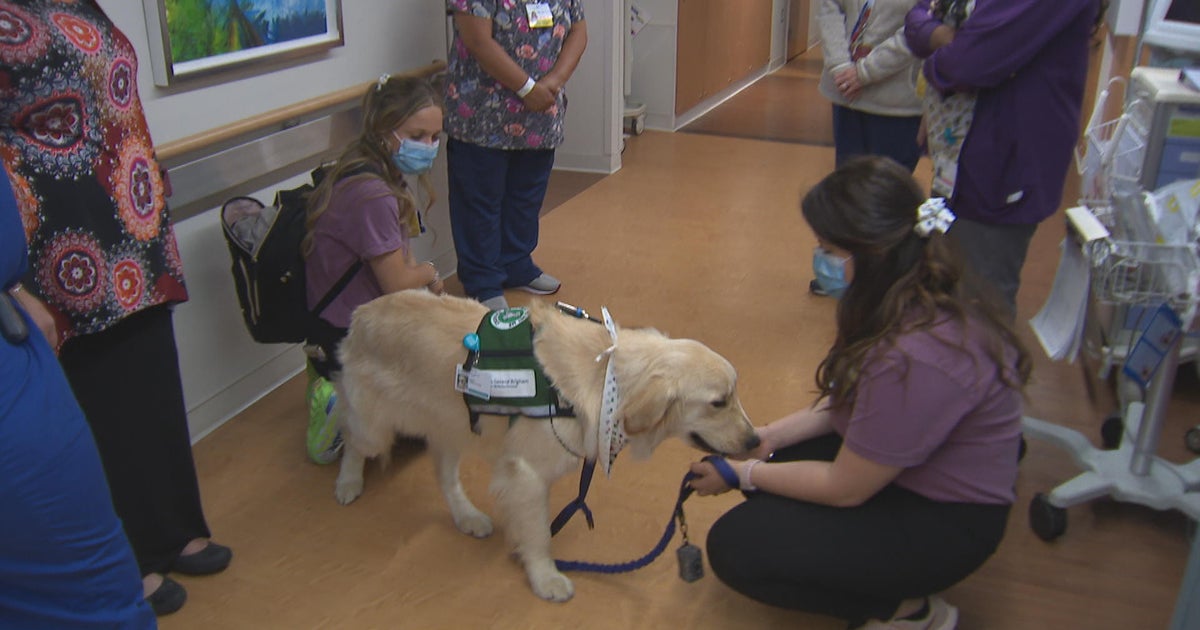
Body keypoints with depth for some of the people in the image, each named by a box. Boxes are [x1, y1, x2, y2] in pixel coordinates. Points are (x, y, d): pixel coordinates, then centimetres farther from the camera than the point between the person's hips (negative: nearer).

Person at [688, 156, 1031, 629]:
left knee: (734, 546, -11)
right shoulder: (927, 297, -7)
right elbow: (848, 401, 6)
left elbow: (844, 488, -22)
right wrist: (773, 435, 1)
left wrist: (741, 475, -10)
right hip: (909, 469, 9)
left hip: (942, 524, -9)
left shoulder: (915, 360, -36)